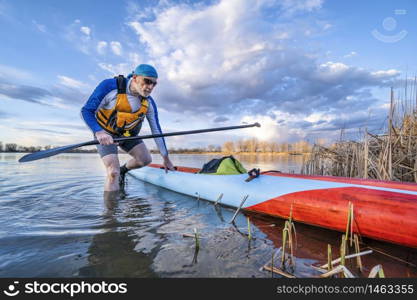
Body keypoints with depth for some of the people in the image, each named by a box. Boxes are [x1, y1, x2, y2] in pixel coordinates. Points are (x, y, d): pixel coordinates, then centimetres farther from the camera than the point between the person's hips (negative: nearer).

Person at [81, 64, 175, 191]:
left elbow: (156, 130, -7)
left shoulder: (149, 103, -13)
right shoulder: (110, 86, -25)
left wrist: (166, 158, -4)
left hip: (127, 134, 5)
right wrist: (99, 132, -42)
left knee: (145, 159, -3)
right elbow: (86, 111, -22)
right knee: (113, 173, -15)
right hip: (104, 133, -4)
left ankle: (123, 170, 27)